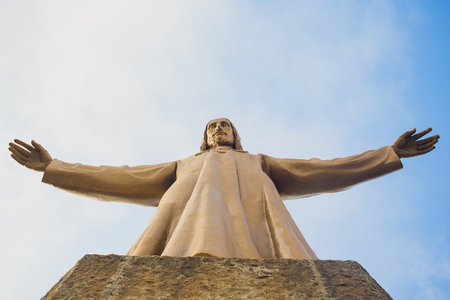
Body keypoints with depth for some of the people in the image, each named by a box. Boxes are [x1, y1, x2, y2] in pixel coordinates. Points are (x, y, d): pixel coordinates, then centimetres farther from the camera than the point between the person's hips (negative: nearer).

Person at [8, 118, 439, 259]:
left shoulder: (258, 163, 41)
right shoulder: (183, 168, 41)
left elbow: (325, 172, 37)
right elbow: (118, 180, 39)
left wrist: (390, 154, 37)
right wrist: (54, 168, 38)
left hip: (250, 210, 1)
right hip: (191, 207, 0)